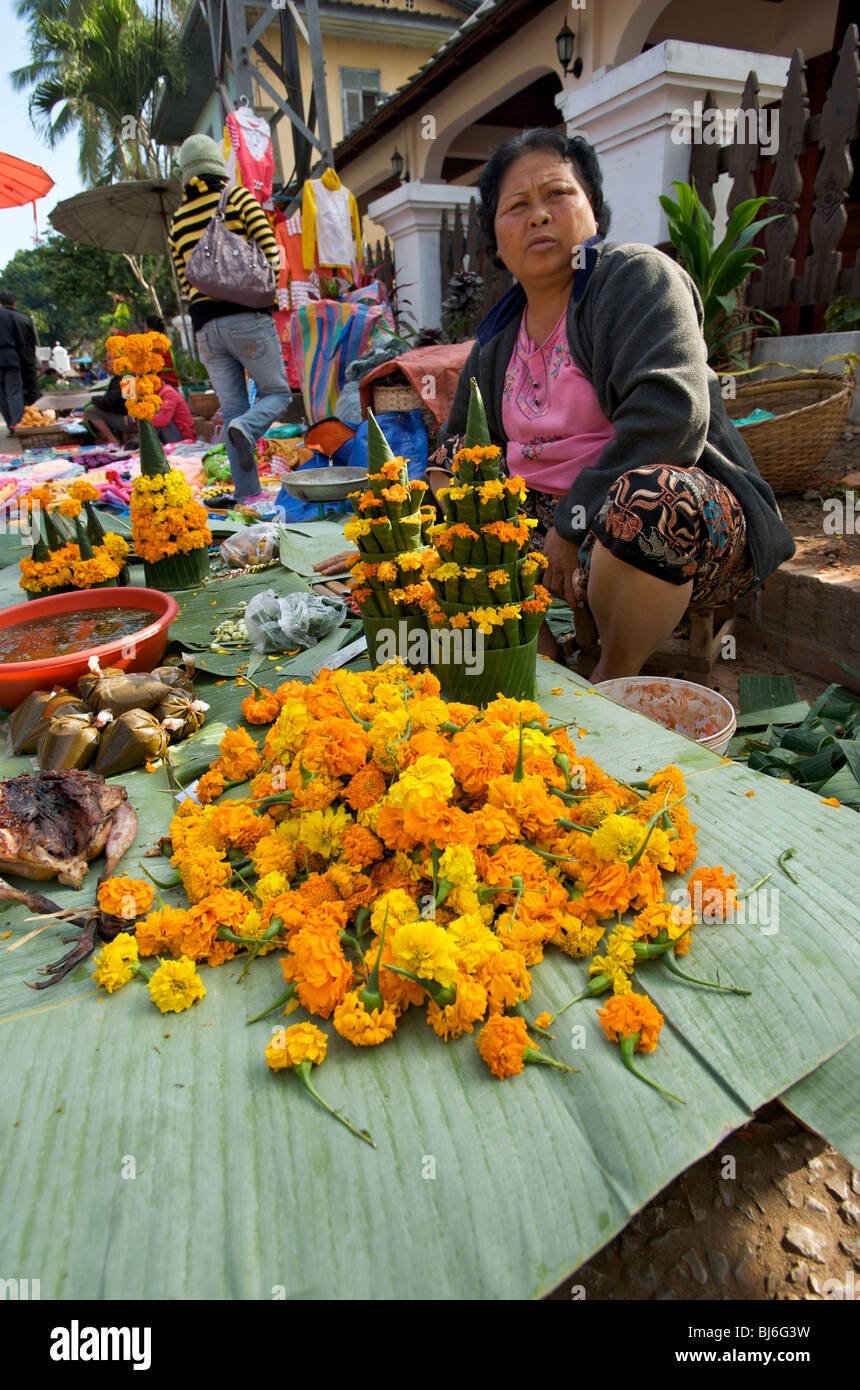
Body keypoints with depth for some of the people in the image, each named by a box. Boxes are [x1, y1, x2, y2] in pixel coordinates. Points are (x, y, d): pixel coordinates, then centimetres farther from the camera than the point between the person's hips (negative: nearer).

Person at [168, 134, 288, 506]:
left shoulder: (178, 222, 16)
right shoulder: (238, 197, 3)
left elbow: (185, 284, 14)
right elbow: (269, 250, -5)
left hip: (206, 326, 4)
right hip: (248, 318, -4)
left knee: (232, 407, 7)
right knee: (276, 391, 10)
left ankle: (247, 491, 0)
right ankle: (247, 428, -24)